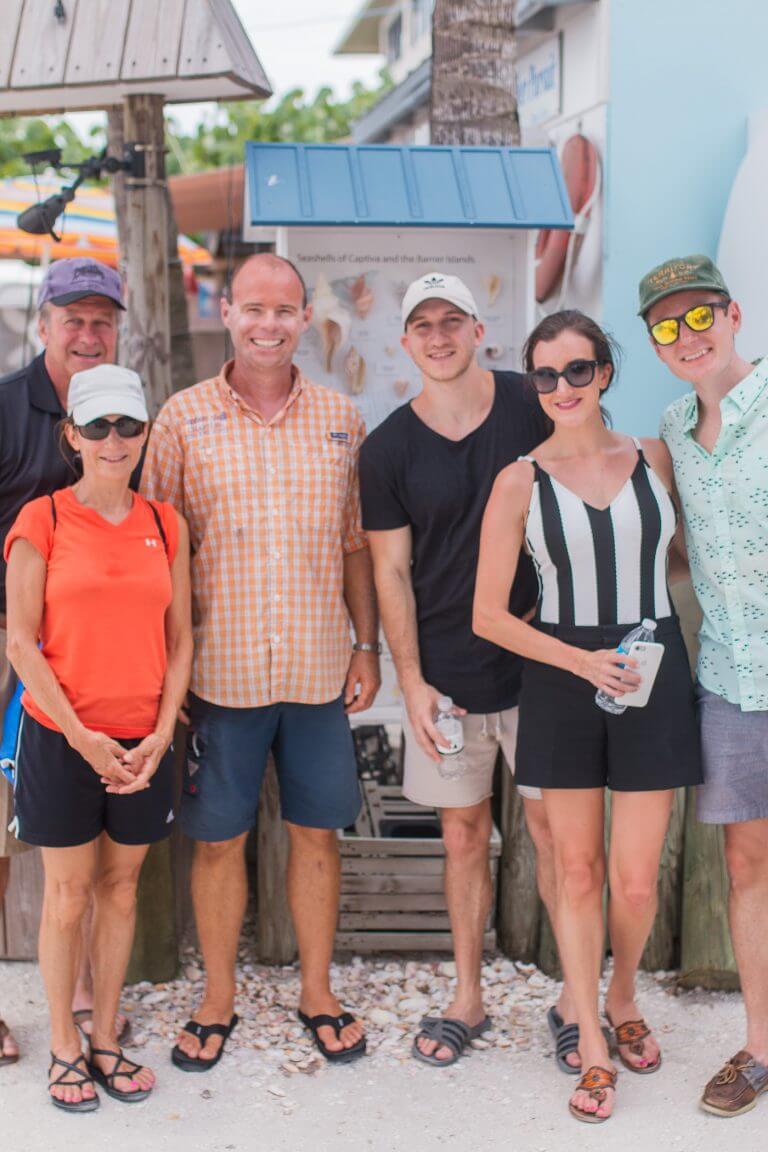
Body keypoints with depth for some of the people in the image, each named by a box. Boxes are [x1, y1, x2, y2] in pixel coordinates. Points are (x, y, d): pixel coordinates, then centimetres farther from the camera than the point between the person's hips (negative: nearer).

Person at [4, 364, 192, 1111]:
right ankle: (64, 1047, 21)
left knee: (121, 888, 12)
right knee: (68, 894, 6)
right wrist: (80, 735, -12)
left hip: (142, 744, 3)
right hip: (60, 738, -3)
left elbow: (179, 639, 6)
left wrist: (160, 736, -4)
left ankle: (106, 1039, 26)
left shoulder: (166, 525, 5)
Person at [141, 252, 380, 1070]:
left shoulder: (341, 420, 7)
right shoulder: (183, 418, 0)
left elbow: (355, 545, 10)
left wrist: (366, 648, 6)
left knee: (316, 834, 11)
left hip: (319, 669, 2)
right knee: (218, 839, 9)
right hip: (220, 671, -1)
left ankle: (317, 992, 29)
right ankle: (217, 999, 26)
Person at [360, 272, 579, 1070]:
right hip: (445, 673, 1)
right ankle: (467, 998, 25)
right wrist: (411, 682, -4)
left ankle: (576, 995, 20)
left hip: (537, 660, -1)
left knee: (551, 826, 4)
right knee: (463, 834, 10)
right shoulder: (387, 449, 0)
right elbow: (391, 572, 2)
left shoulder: (531, 407, -2)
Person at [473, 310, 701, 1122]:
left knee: (635, 880, 3)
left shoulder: (654, 460, 2)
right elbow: (488, 614, -4)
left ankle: (623, 1000, 35)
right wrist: (581, 660, -14)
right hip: (560, 683, -1)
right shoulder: (521, 482, -3)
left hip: (653, 680, 1)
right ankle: (592, 1048, 23)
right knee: (577, 870, 8)